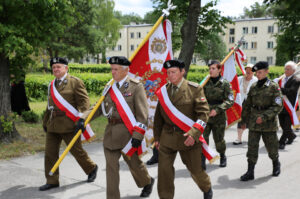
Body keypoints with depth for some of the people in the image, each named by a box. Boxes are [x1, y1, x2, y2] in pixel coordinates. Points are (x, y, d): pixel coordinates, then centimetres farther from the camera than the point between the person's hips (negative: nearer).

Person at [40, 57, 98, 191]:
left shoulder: (75, 82, -5)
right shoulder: (52, 85, 16)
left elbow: (84, 101, -9)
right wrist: (45, 122, 22)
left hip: (68, 124, -6)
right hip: (52, 125, 6)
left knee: (76, 150, 5)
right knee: (50, 153, 5)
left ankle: (91, 168, 30)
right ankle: (52, 181, 16)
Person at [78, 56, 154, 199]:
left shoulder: (136, 86, -8)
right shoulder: (110, 86, 8)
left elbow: (142, 114, -12)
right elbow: (99, 108, 6)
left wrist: (137, 136, -18)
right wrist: (83, 118, -10)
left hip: (128, 133, -4)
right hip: (111, 133, 4)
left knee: (134, 162, 15)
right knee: (111, 167, 5)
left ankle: (147, 182, 46)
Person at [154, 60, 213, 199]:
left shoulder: (195, 89, -7)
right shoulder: (164, 90, 5)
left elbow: (203, 113, -12)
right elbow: (158, 115, 12)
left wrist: (193, 134, -24)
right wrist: (157, 137, 10)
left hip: (187, 137, -3)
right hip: (167, 136, 3)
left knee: (195, 169, 11)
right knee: (164, 169, -1)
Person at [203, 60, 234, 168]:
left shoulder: (225, 83, -3)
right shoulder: (206, 82, 5)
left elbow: (230, 101, -9)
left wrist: (217, 109, -19)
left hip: (219, 116, -2)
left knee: (219, 139, 9)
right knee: (202, 137, -12)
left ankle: (223, 156, 37)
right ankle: (202, 161, -3)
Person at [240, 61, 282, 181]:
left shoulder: (273, 87, -6)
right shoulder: (253, 87, 6)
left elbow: (278, 106, -13)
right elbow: (247, 105, 15)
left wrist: (264, 117, -22)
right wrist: (244, 120, 16)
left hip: (269, 123, -3)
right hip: (254, 123, 3)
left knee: (271, 146, 11)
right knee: (252, 147, -2)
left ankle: (276, 164, 39)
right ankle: (250, 172, 5)